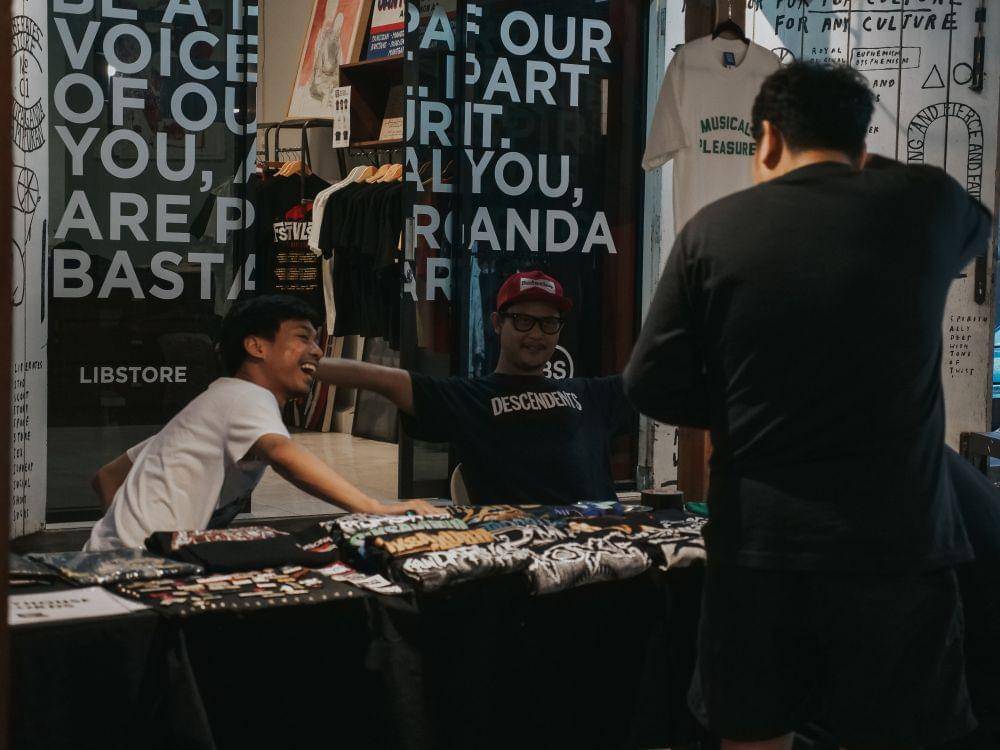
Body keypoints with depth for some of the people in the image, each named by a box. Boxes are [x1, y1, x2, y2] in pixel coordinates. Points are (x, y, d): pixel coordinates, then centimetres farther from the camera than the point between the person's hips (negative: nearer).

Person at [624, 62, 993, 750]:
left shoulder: (712, 230, -2)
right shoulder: (924, 201, 0)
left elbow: (652, 385, -2)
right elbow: (975, 231, 25)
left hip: (756, 541, 1)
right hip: (895, 539, 0)